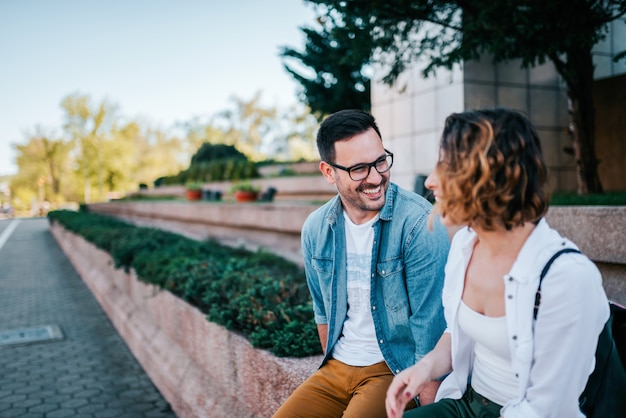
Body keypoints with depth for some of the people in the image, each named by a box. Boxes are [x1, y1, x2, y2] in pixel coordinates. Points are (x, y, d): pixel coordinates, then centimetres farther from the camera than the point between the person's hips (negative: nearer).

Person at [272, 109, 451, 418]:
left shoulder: (419, 223, -19)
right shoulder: (315, 230, -1)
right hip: (336, 369, 5)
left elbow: (431, 324, -18)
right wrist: (332, 368, 14)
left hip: (398, 370, -4)